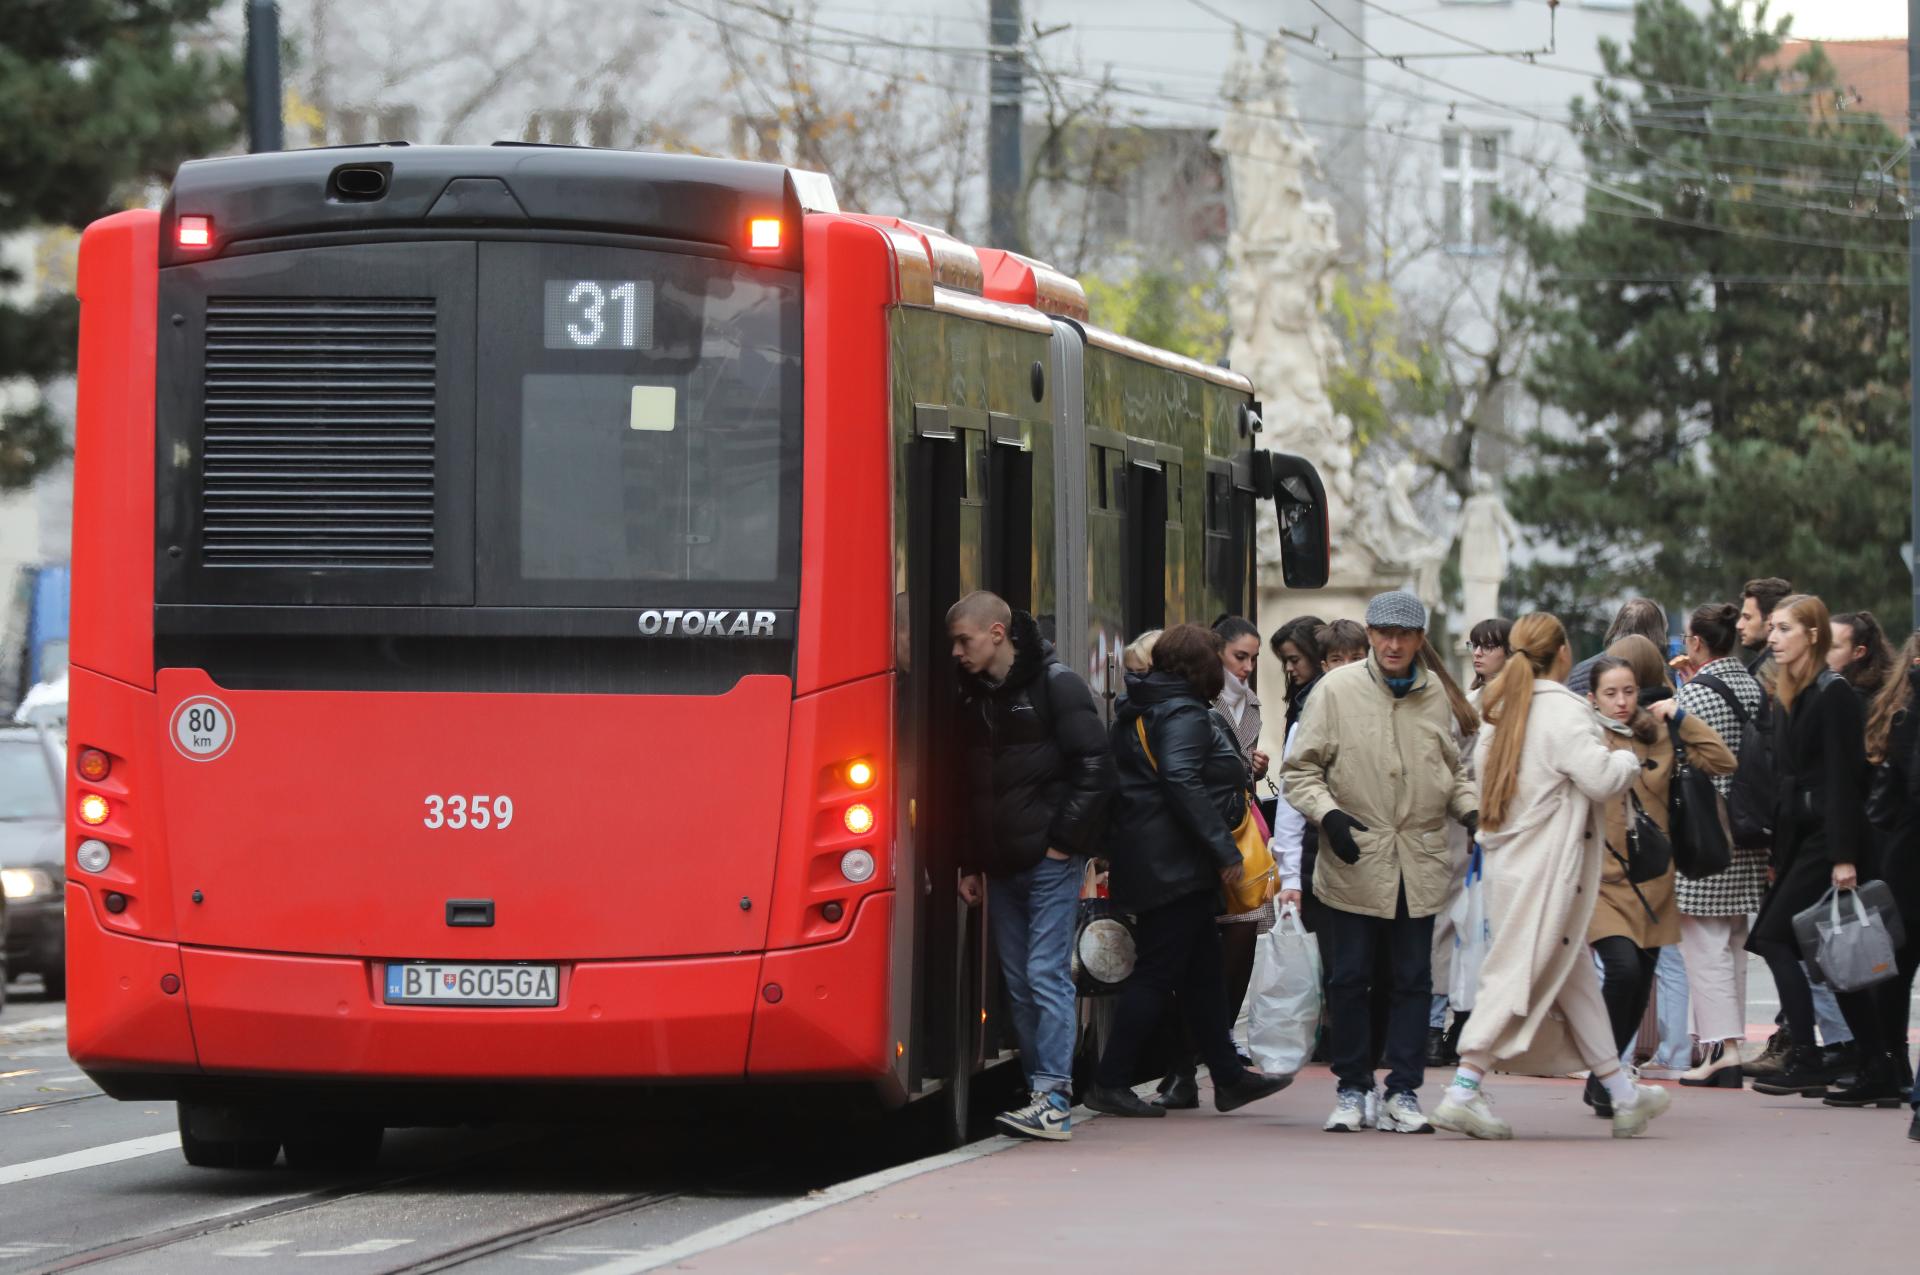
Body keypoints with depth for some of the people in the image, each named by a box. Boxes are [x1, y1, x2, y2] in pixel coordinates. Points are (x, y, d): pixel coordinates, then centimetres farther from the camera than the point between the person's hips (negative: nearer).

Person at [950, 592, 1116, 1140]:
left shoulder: (1056, 685, -8)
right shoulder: (973, 698, 13)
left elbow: (1095, 766, -11)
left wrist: (1064, 839, -12)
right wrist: (972, 863, 13)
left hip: (1049, 860, -7)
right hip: (1001, 864, 7)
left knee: (1046, 975, -9)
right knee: (1018, 981, 6)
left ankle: (1052, 1103, -11)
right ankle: (1043, 1091, 10)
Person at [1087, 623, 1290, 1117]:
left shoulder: (1139, 711, 15)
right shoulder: (1184, 715, -14)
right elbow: (1182, 783, -25)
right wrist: (1224, 849, -23)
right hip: (1174, 866, -10)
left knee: (1202, 971, 14)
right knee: (1156, 973, -6)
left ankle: (1229, 1077, 20)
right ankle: (1110, 1084, -5)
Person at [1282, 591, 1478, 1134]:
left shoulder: (1435, 695, 7)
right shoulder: (1337, 690, -2)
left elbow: (1451, 771, 19)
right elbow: (1301, 769, 0)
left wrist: (1471, 808, 0)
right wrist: (1327, 813, -17)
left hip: (1419, 864, 2)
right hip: (1354, 860, -2)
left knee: (1413, 981, 4)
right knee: (1350, 979, 4)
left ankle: (1403, 1092, 10)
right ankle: (1352, 1090, 15)